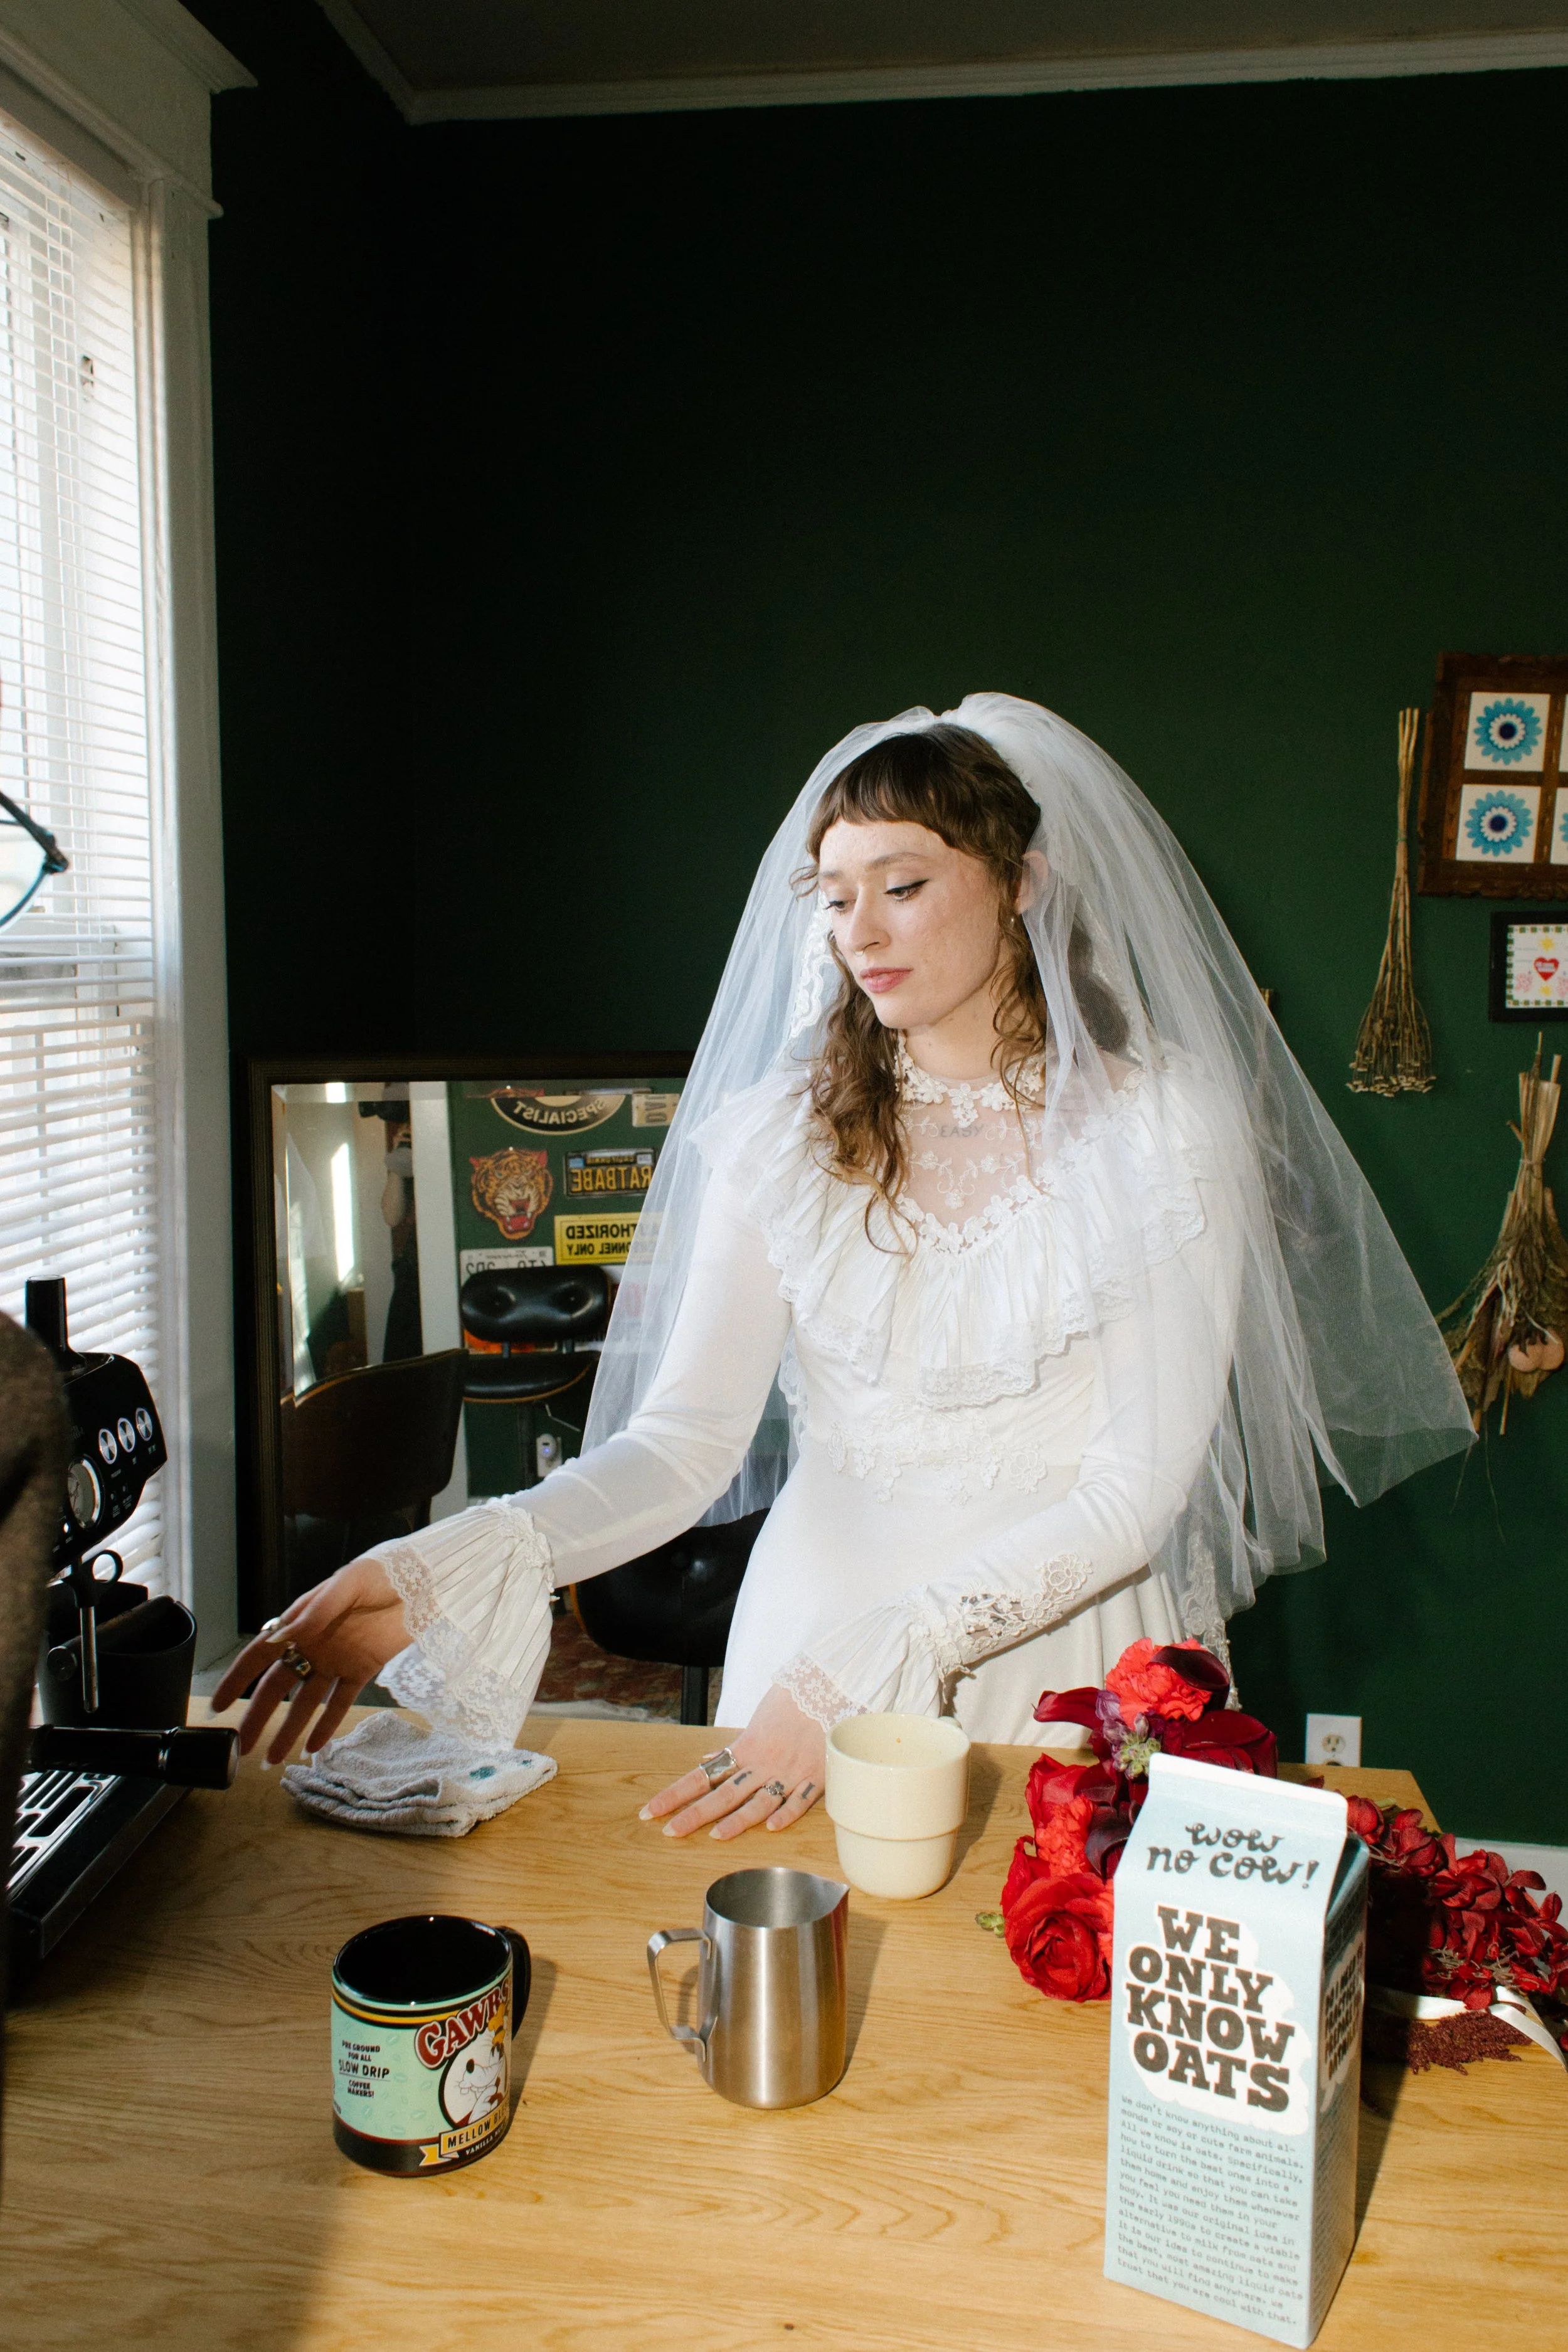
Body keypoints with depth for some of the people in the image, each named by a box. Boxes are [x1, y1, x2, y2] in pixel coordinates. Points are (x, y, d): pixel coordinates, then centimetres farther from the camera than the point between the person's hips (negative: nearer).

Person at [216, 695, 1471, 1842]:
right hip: (819, 1627, 2)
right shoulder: (782, 1131, -2)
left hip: (1065, 1649, -1)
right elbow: (684, 1439, -9)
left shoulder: (1159, 1126, -10)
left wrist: (860, 1672, -23)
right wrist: (445, 1571, -27)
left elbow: (1134, 1488, -14)